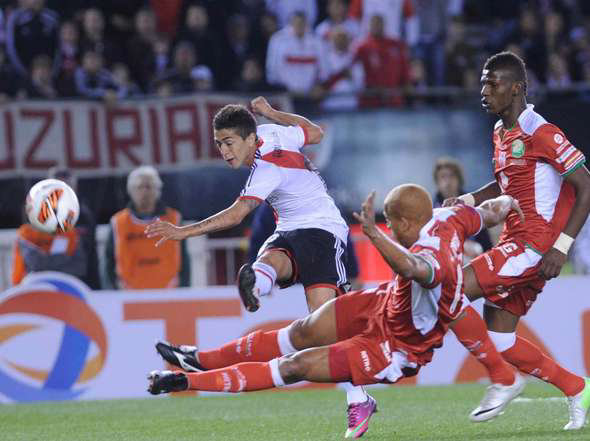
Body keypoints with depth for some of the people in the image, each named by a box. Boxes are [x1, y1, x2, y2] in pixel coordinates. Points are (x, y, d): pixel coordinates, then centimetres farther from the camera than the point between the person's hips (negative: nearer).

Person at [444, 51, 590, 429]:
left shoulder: (541, 133, -14)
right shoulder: (501, 133, 13)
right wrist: (469, 200, 8)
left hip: (534, 246, -9)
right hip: (515, 241, 9)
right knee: (498, 339, 5)